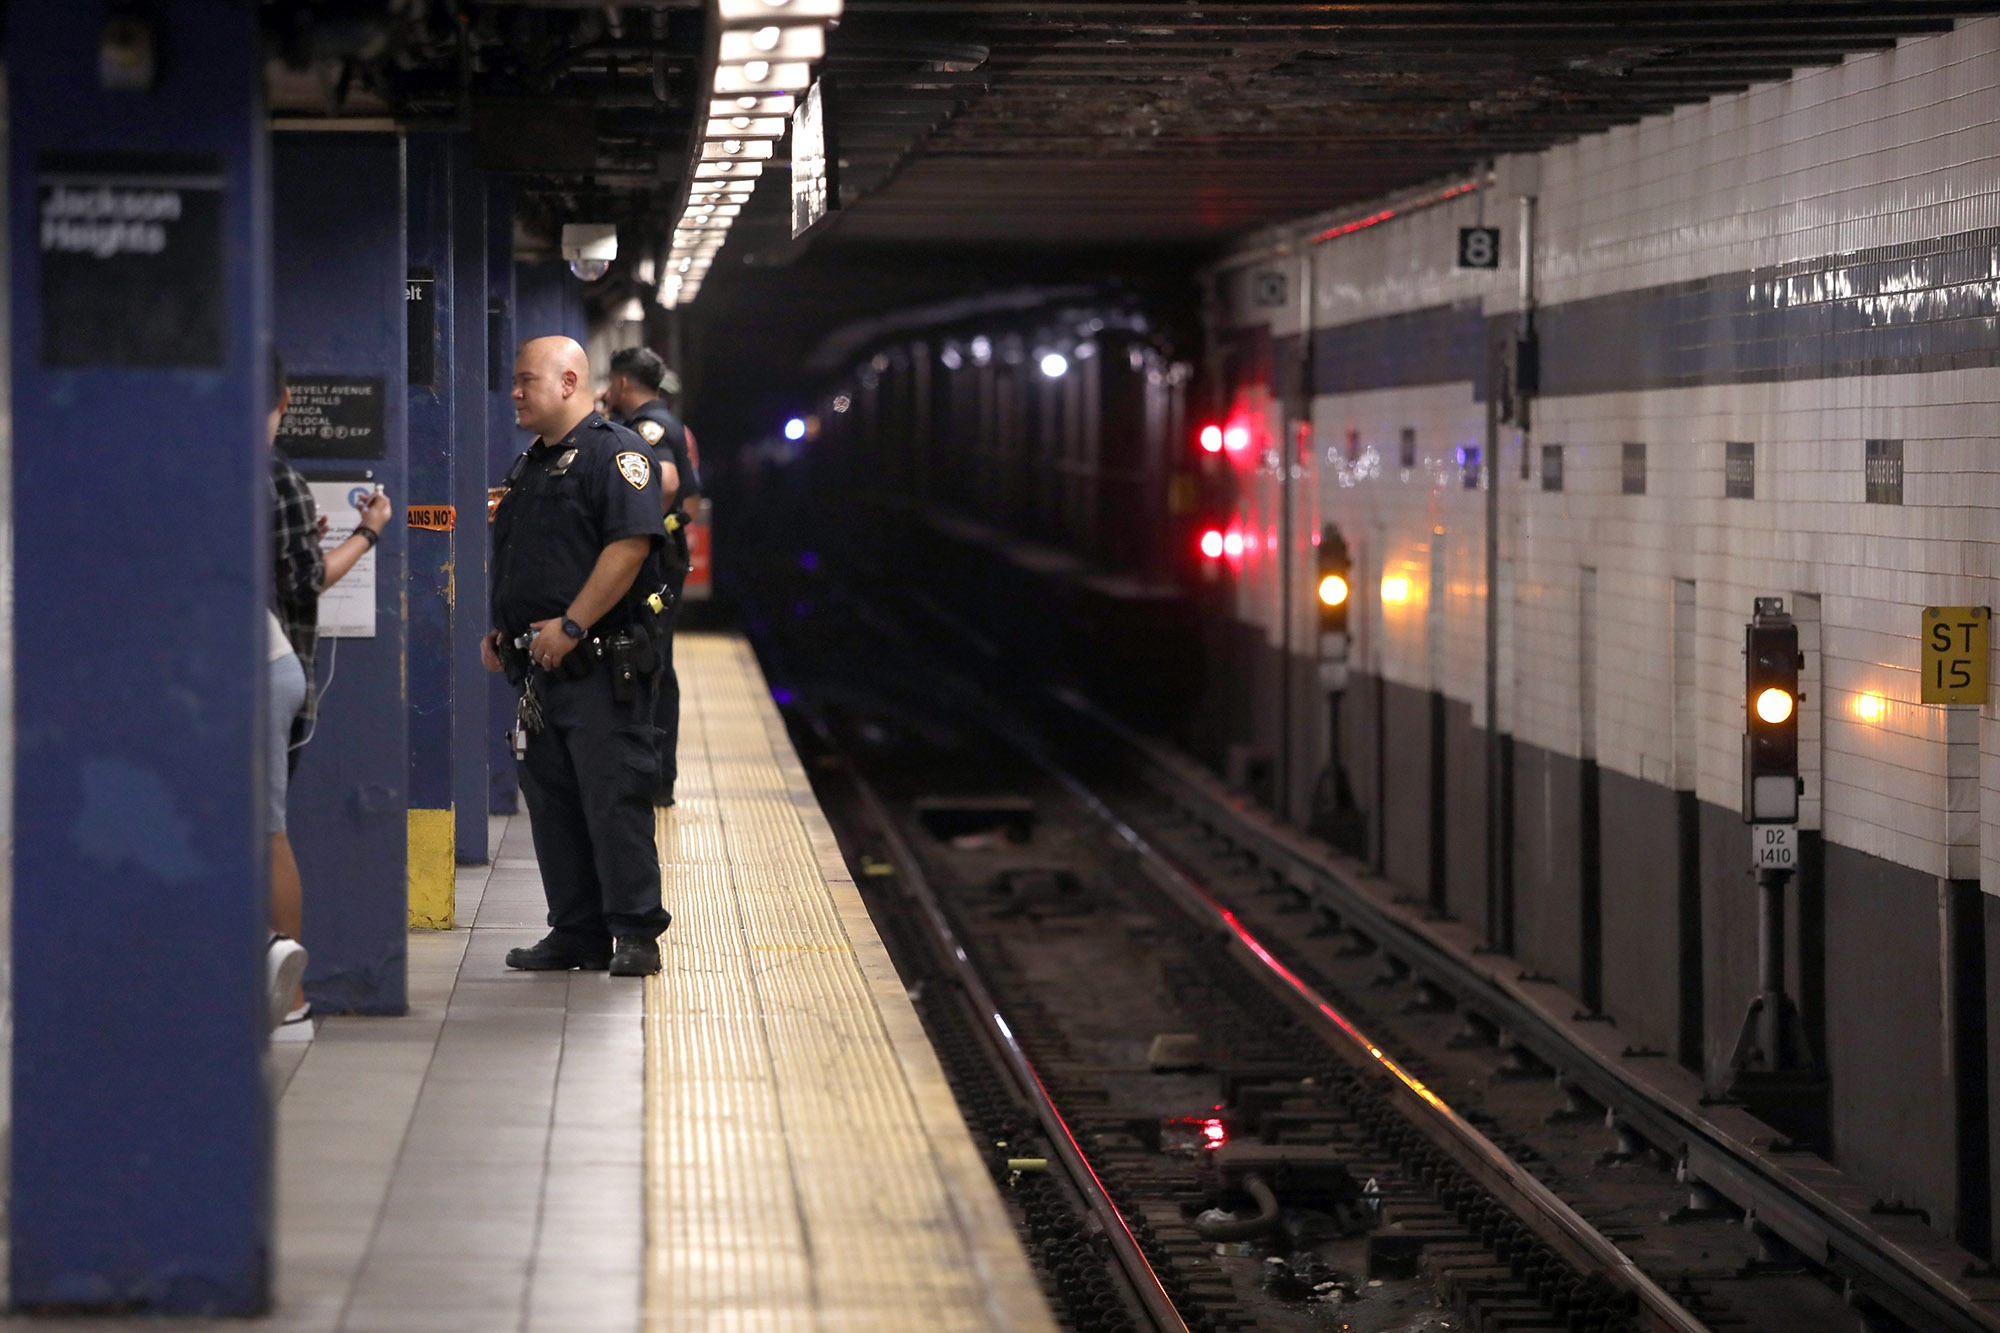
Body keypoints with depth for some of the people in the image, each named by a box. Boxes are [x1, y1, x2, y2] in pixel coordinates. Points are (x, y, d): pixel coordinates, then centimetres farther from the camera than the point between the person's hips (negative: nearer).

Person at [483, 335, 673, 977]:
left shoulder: (615, 451, -8)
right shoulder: (529, 465, 21)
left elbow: (630, 545, -20)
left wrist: (571, 624, -22)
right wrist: (500, 629, 14)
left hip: (600, 665, -9)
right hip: (540, 663, 9)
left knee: (614, 799, -8)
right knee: (551, 801, 9)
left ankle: (636, 931, -3)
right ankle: (576, 932, 14)